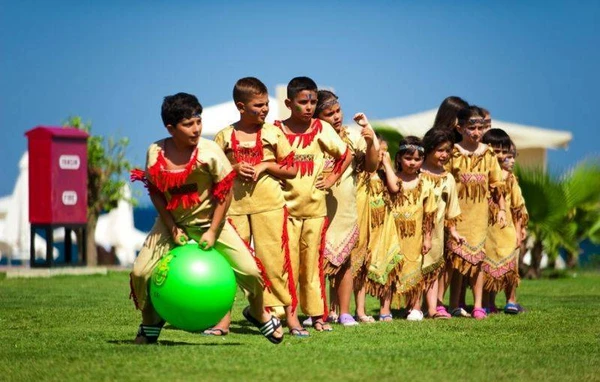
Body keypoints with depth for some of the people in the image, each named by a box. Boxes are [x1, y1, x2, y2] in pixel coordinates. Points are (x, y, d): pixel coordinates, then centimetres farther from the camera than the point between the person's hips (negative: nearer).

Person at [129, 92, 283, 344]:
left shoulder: (209, 151, -19)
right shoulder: (156, 153, -13)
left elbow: (224, 193, -11)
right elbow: (155, 193, -2)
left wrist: (212, 231, -13)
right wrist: (172, 228, -8)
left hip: (208, 220, -1)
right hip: (172, 222, 1)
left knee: (249, 270, -11)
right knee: (140, 272, -11)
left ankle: (258, 314, 20)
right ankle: (150, 322, 18)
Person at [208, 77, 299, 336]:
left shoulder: (273, 133, 6)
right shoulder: (224, 136, 7)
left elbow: (292, 170, 8)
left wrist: (266, 166, -7)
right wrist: (234, 169, -8)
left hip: (269, 204, -1)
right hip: (234, 205, 1)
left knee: (273, 258, -2)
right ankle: (223, 318, 5)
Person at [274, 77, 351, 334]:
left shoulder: (322, 129, 3)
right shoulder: (277, 130, -2)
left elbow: (346, 155, 12)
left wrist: (332, 179, 5)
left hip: (315, 207, 2)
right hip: (286, 206, -2)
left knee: (313, 263, 7)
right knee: (288, 263, -3)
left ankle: (317, 314, 13)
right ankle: (290, 317, 0)